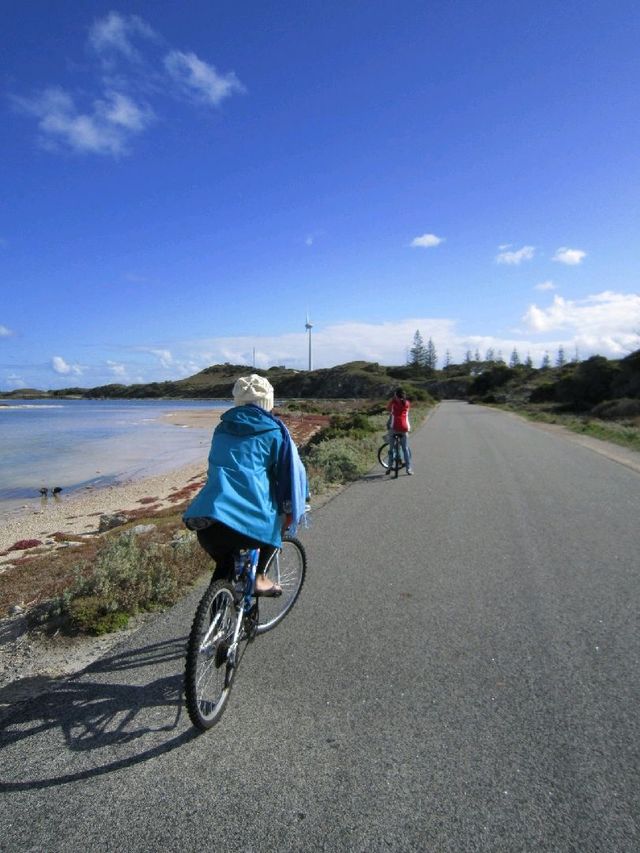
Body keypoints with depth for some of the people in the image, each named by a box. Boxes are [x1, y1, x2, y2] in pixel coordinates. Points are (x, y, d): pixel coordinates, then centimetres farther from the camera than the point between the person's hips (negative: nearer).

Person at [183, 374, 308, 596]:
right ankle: (259, 578, 22)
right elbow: (291, 471, 9)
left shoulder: (222, 428, 22)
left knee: (224, 565, 31)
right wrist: (291, 510, 25)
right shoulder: (272, 431, 7)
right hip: (248, 522, -4)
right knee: (276, 520, 29)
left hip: (203, 520, 5)